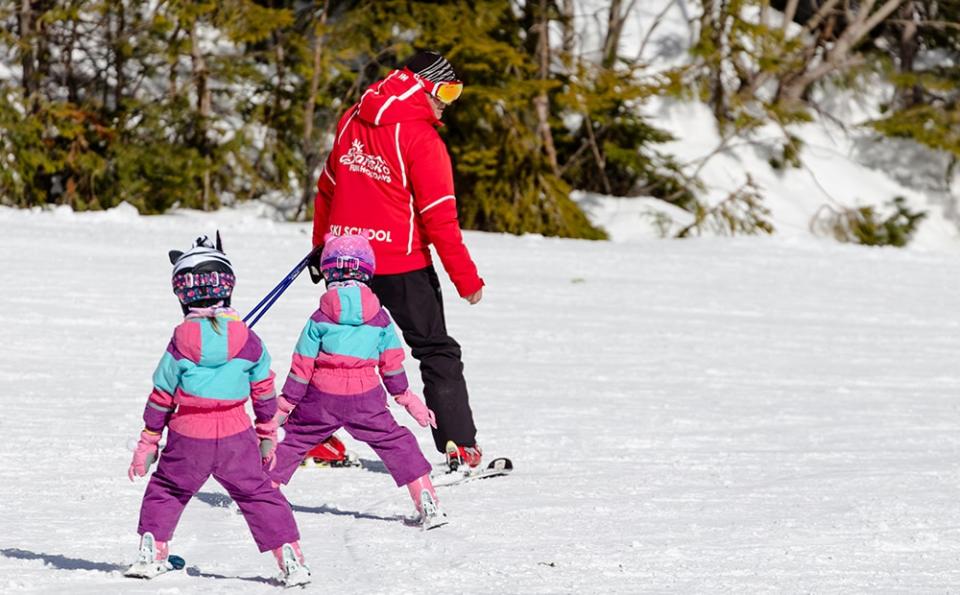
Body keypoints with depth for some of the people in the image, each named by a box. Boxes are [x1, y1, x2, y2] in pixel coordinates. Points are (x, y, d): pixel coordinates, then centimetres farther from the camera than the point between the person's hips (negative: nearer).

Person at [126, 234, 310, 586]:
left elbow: (161, 398, -1)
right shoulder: (248, 341, -4)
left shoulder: (180, 343, -7)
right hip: (236, 438, 1)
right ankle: (290, 559, 2)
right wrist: (267, 435, 18)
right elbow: (264, 392, 5)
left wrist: (147, 444, 8)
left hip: (187, 439, -1)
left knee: (166, 489, 20)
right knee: (259, 494, 8)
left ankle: (152, 553, 19)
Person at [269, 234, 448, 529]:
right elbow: (392, 363, 8)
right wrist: (407, 398, 20)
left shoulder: (320, 319, -2)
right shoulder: (380, 318, 3)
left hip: (321, 397, -1)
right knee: (395, 442, 8)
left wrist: (285, 403, 8)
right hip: (366, 399, 1)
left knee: (293, 439, 14)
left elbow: (302, 366, 0)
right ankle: (426, 503, 1)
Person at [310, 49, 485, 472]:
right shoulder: (420, 137, -14)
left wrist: (321, 246, 28)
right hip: (401, 263, -6)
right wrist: (466, 278, -10)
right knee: (437, 353, 3)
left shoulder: (351, 121, 7)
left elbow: (328, 188, 16)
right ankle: (459, 447, -3)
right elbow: (439, 216, -14)